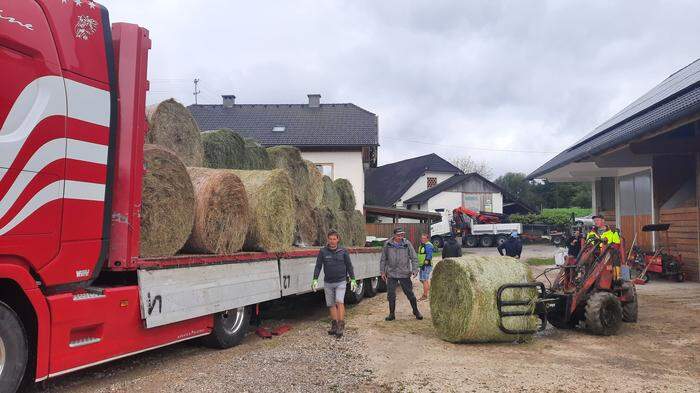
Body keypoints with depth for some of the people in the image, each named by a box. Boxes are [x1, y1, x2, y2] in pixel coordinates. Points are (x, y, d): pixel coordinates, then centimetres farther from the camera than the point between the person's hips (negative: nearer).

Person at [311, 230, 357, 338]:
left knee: (339, 302, -16)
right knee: (331, 304, 6)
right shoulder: (323, 252, 0)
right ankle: (334, 326, 17)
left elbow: (349, 266, 5)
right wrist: (315, 279, -9)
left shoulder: (343, 251, -1)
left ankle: (341, 325, -13)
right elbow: (318, 266, 1)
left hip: (340, 281, -2)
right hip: (328, 283, 2)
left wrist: (352, 280, 3)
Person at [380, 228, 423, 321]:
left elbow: (414, 258, 2)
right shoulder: (388, 245, 1)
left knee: (409, 293, 4)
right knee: (391, 294, 5)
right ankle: (392, 314, 19)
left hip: (404, 274, -1)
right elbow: (383, 259, 9)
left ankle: (416, 311, 22)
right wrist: (382, 271, 6)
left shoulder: (407, 244, -2)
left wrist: (415, 270, -9)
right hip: (391, 274, 1)